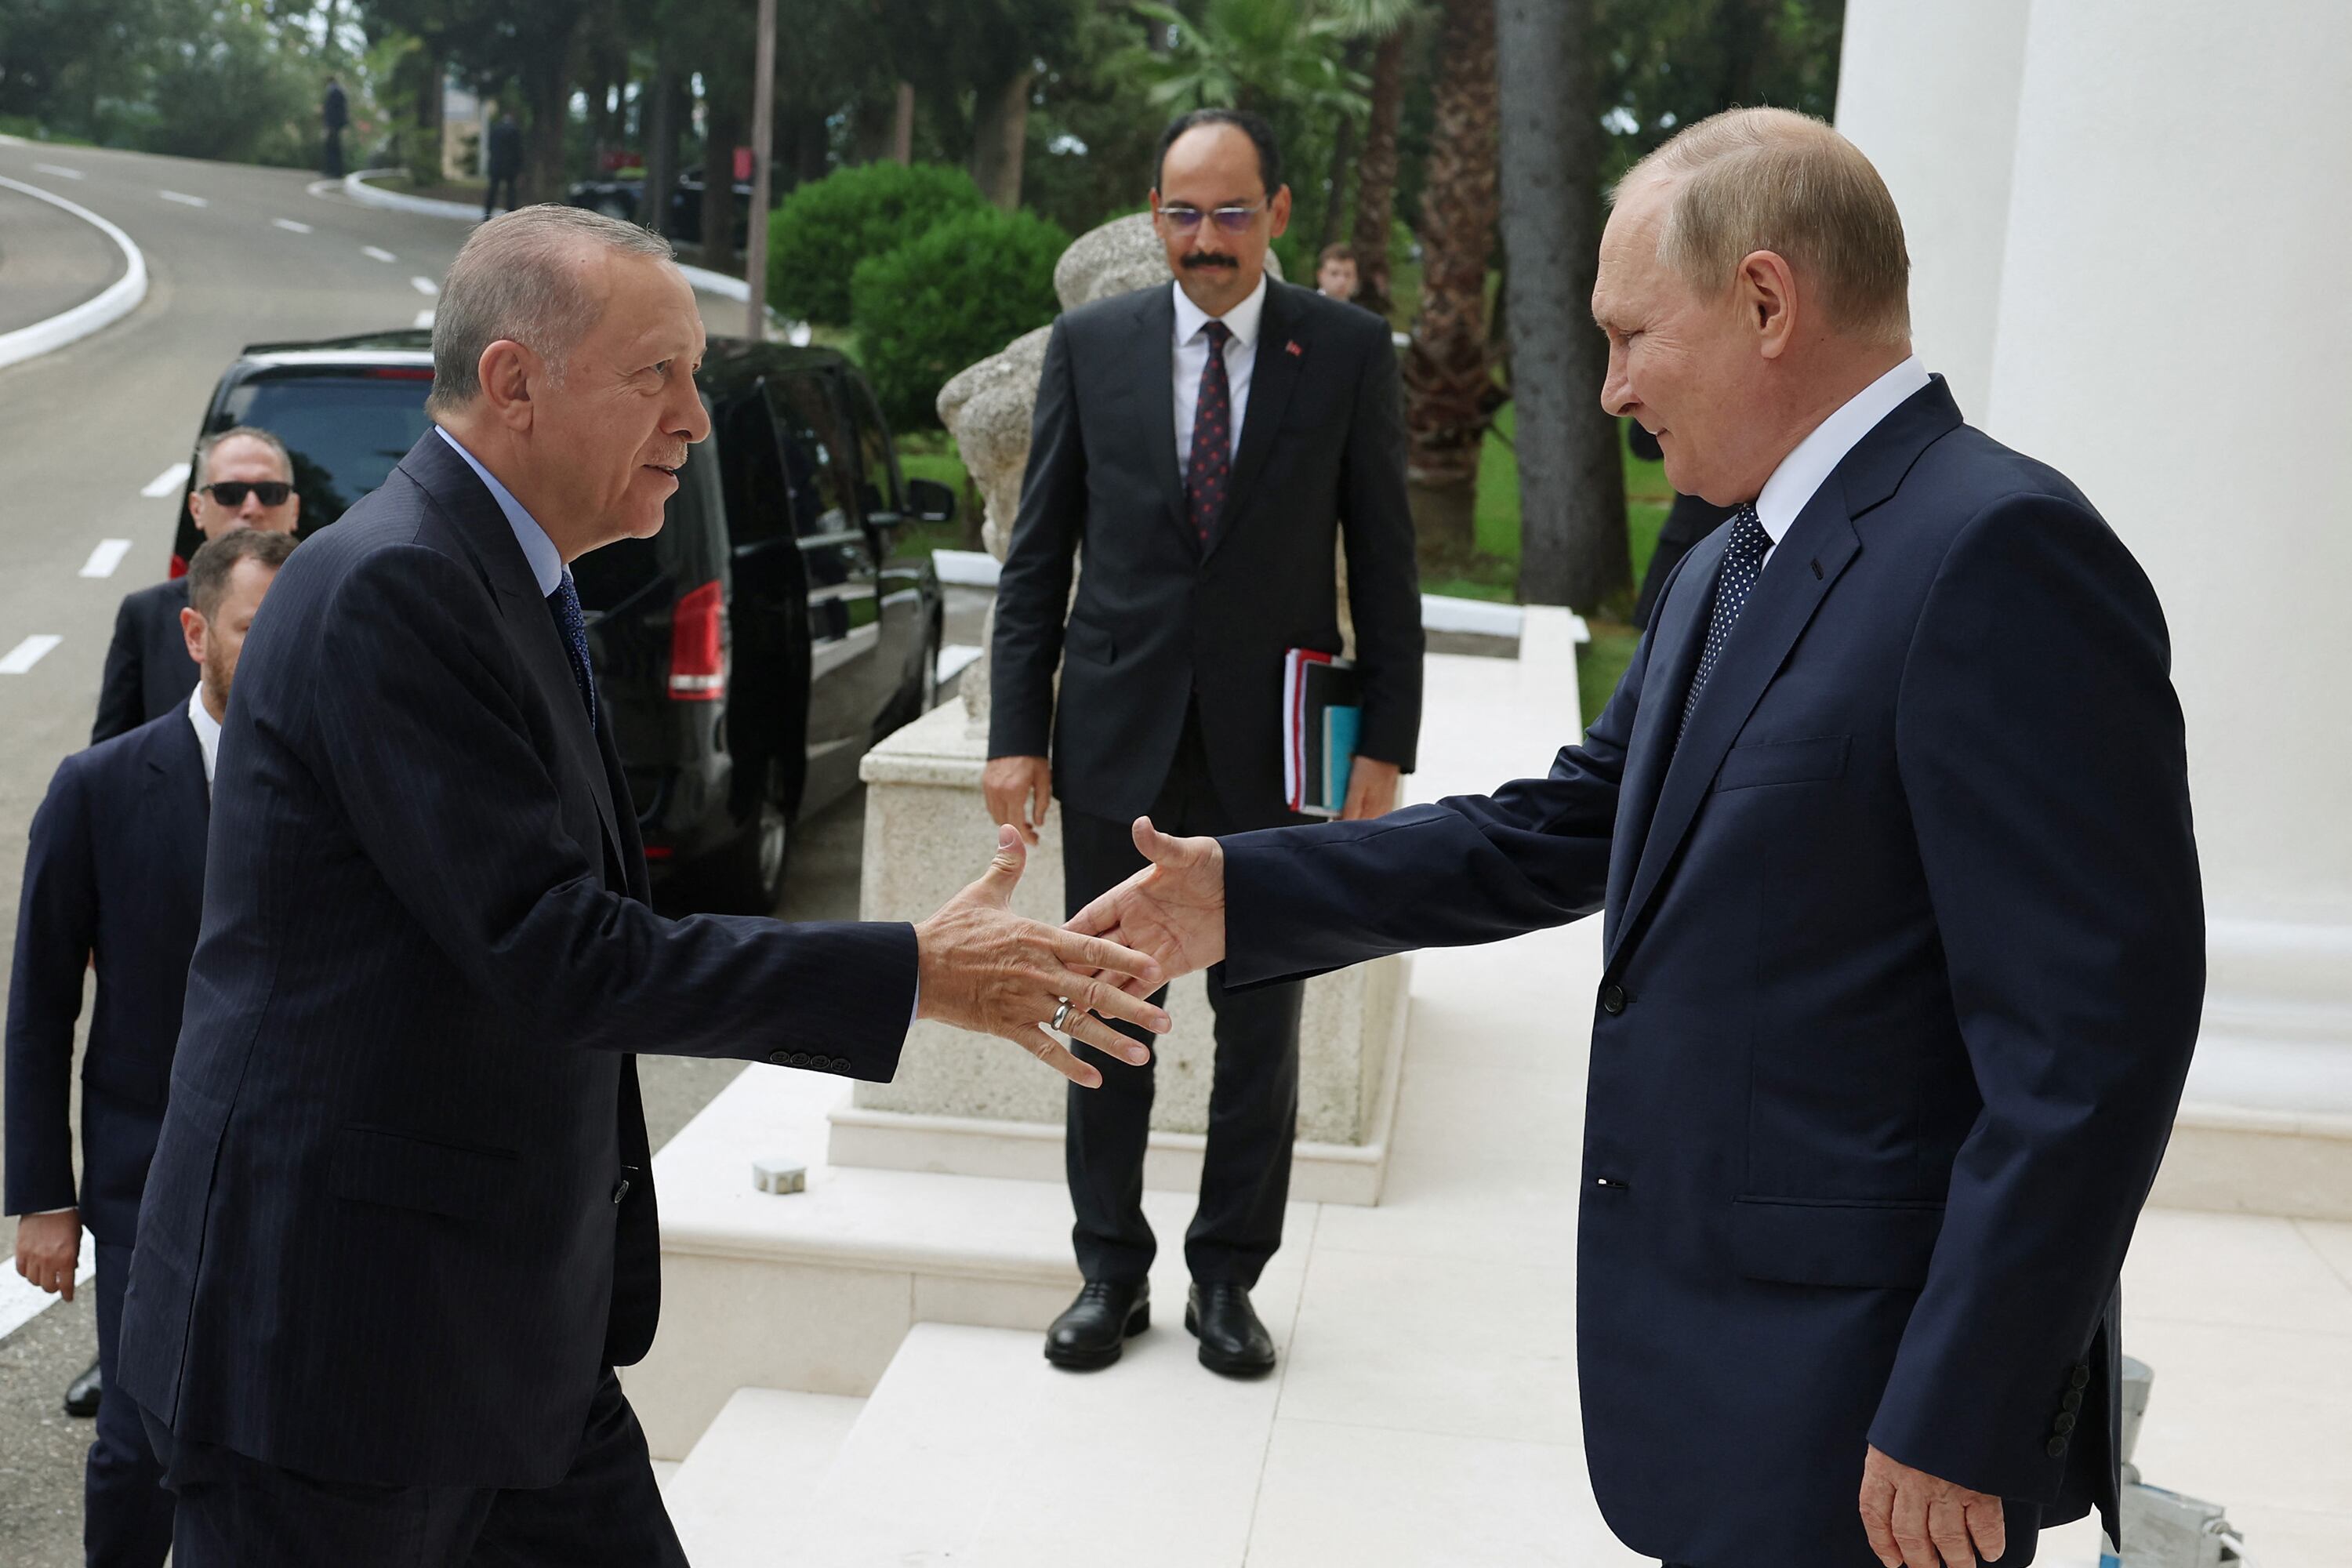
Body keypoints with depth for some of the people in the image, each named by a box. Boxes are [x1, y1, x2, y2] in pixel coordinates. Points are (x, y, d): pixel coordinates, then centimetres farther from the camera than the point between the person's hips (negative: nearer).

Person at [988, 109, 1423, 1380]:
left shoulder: (1348, 353, 1)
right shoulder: (1089, 346, 4)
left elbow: (1382, 560, 2)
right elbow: (1037, 557, 5)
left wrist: (1386, 741, -3)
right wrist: (1016, 733, -1)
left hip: (1272, 746, -1)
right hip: (1117, 737, 1)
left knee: (1261, 1027, 8)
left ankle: (1227, 1278, 23)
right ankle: (1110, 1271, 24)